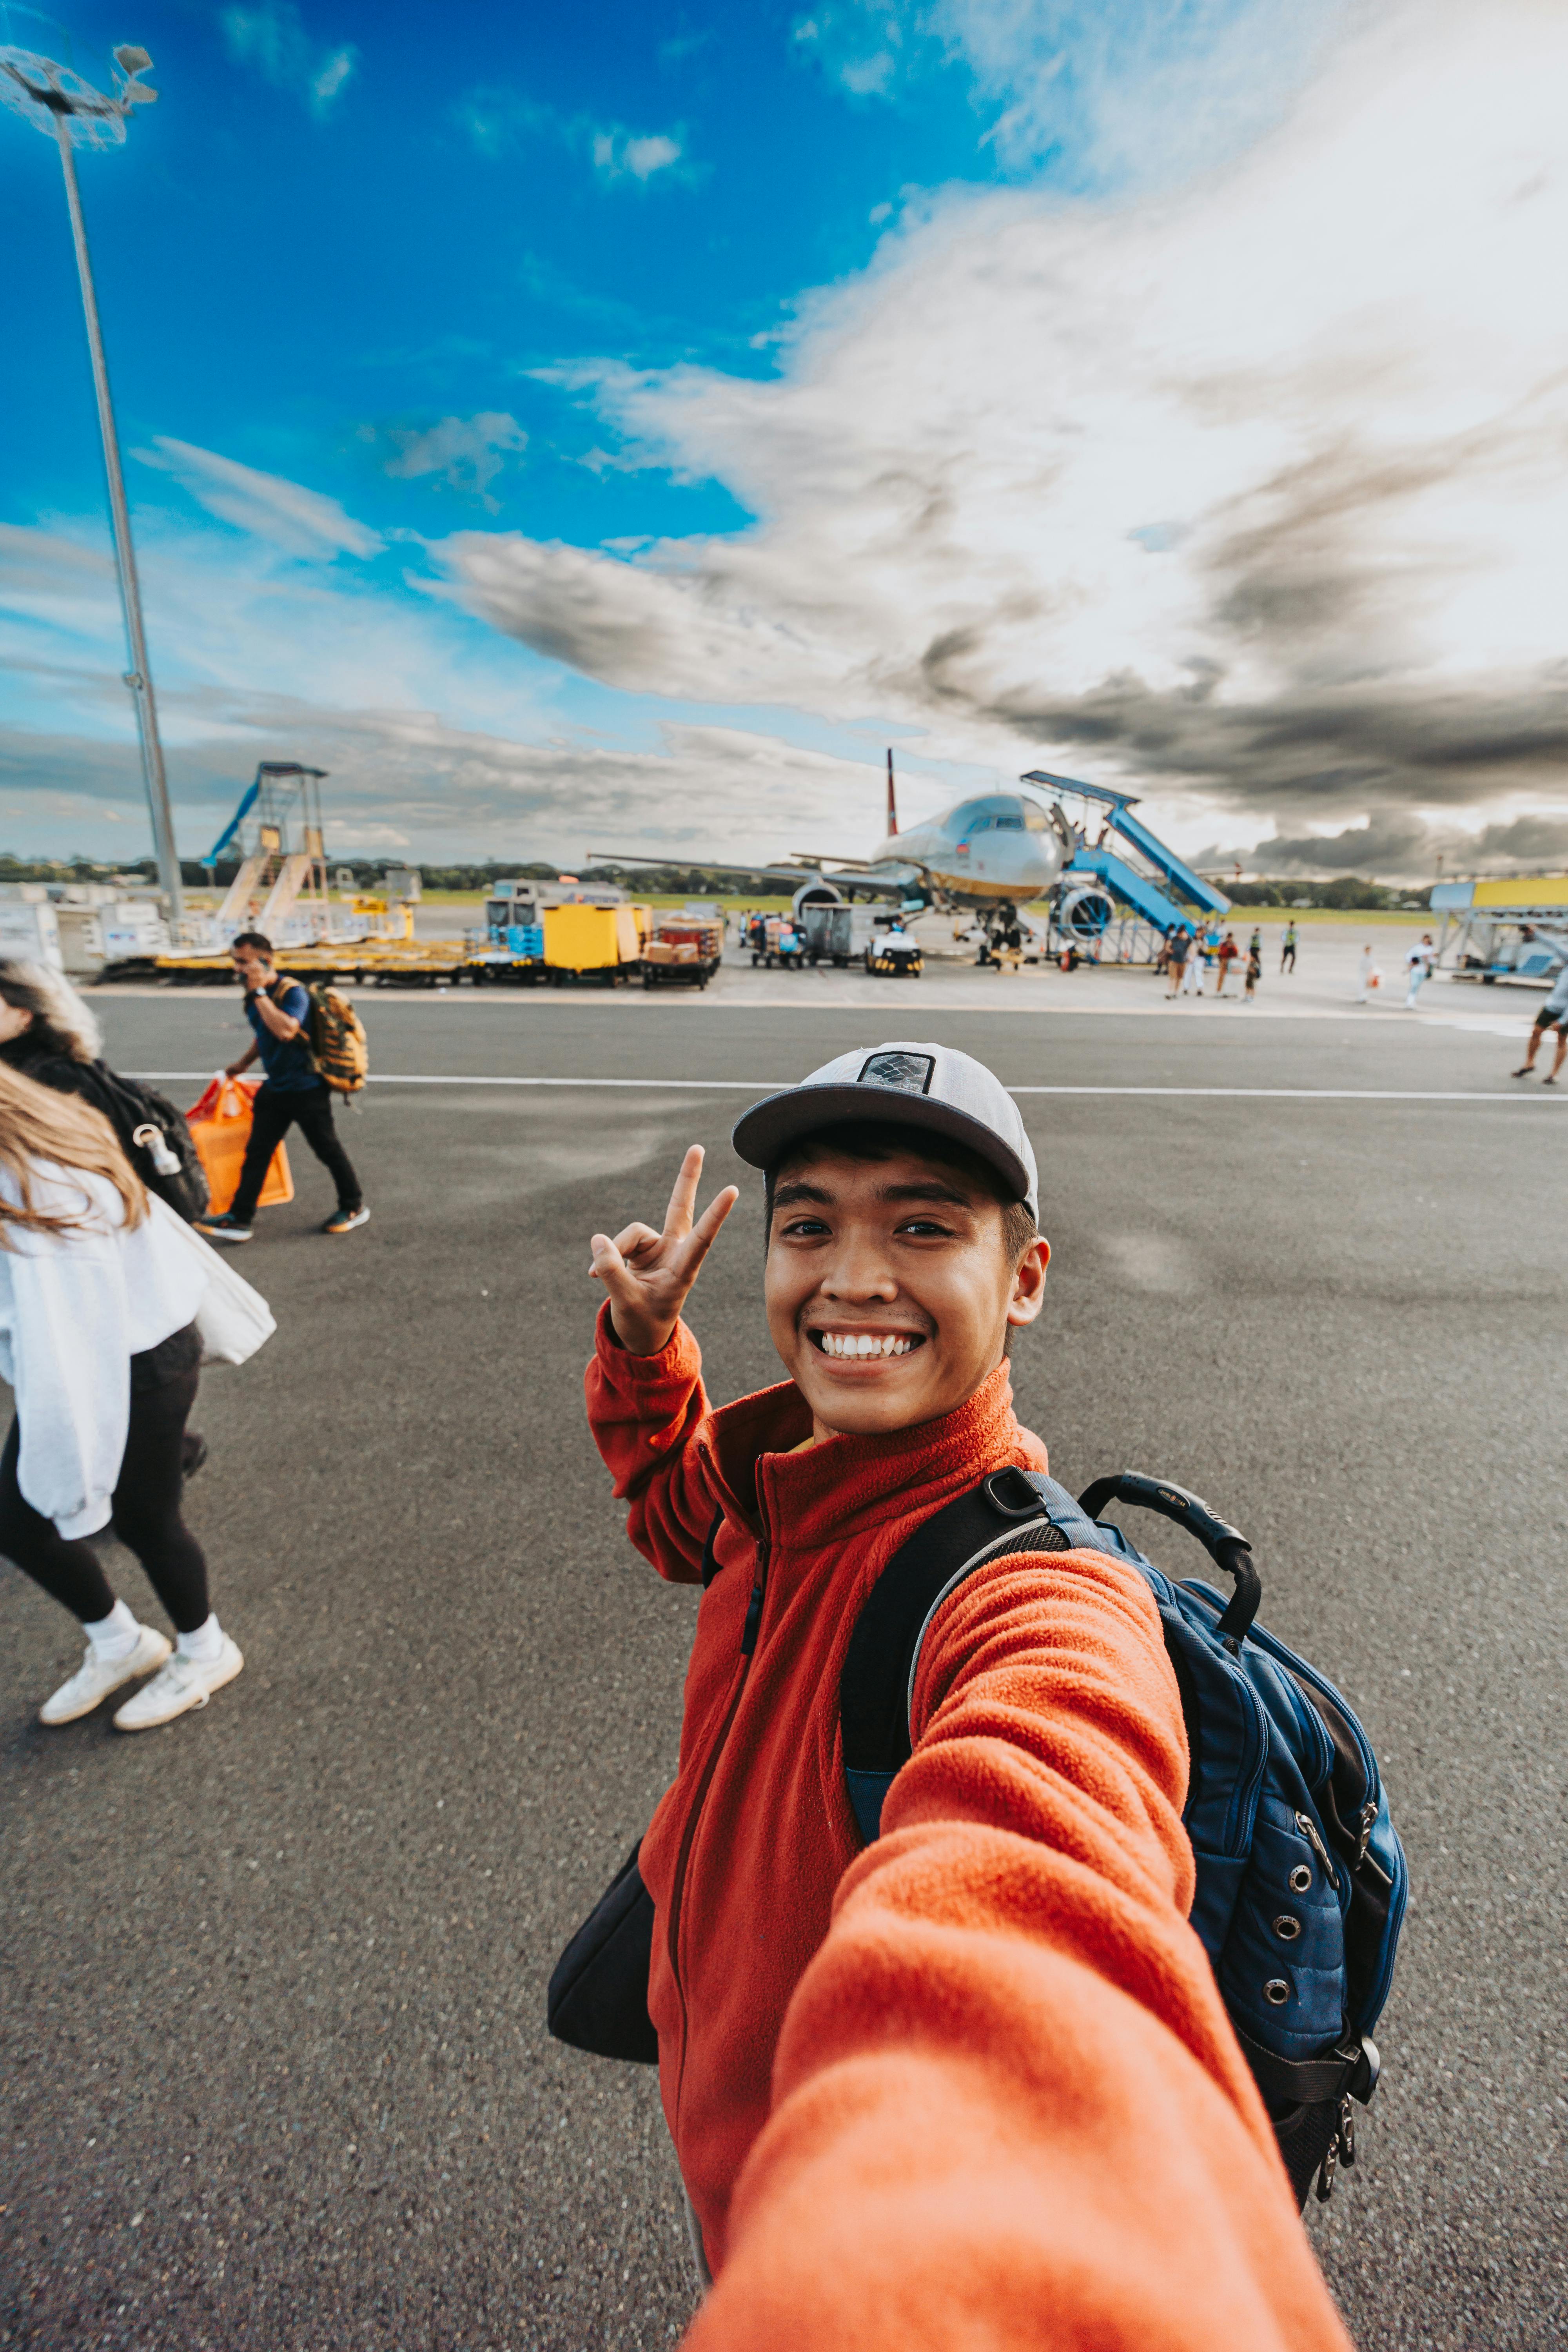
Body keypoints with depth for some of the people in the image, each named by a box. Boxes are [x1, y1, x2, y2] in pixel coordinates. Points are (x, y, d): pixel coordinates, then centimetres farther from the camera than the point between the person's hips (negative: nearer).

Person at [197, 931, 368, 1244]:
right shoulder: (255, 997, 7)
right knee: (257, 1151, 8)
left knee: (327, 1149, 5)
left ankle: (354, 1208, 22)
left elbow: (286, 1030, -37)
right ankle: (239, 1219, 13)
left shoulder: (293, 993, -18)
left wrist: (259, 993, -28)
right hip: (275, 1087, 8)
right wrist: (243, 1064, 34)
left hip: (306, 1088, -8)